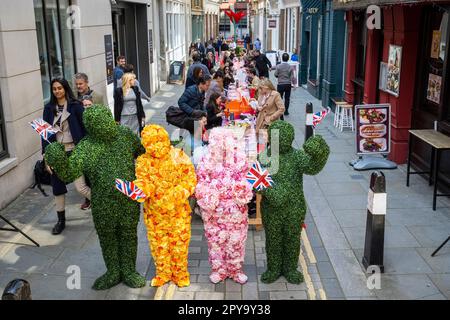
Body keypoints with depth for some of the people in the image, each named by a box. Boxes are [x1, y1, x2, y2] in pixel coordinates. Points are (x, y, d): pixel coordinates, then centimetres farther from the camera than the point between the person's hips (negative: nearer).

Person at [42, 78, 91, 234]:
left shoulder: (75, 106, -3)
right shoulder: (49, 108, 6)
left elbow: (85, 127, -4)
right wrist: (46, 155, 0)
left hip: (73, 151, -4)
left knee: (81, 187, -10)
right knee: (57, 187, 10)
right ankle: (61, 220, 26)